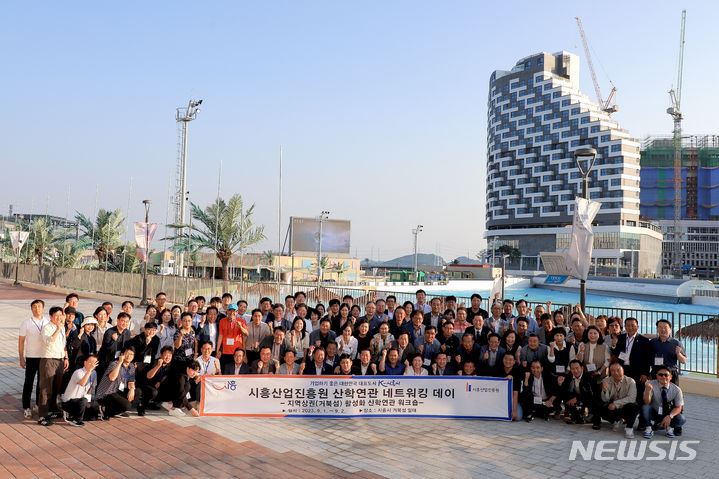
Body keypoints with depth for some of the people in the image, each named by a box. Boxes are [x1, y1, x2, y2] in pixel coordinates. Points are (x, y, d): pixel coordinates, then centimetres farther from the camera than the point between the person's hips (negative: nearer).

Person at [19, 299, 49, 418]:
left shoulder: (48, 321, 2)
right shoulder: (26, 323, -4)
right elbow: (21, 341, 0)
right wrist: (21, 359, -3)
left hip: (45, 357, 2)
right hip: (31, 357, -2)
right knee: (28, 382, 4)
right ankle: (26, 408, 13)